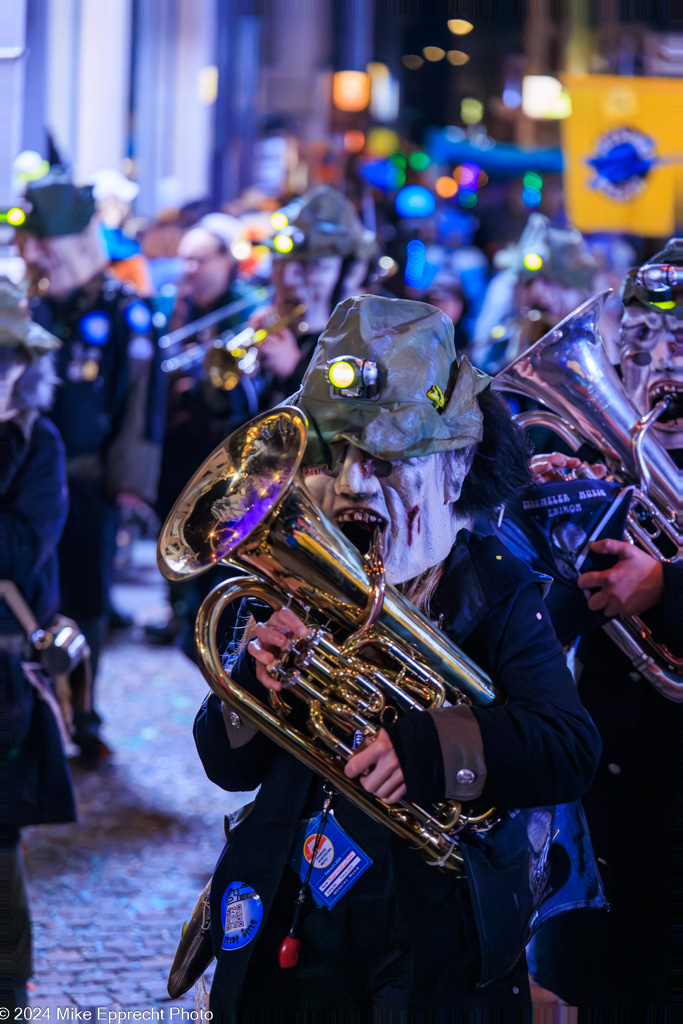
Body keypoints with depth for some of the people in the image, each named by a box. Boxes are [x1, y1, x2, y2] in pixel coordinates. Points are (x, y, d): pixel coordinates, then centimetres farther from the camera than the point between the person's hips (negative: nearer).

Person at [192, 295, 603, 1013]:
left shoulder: (497, 594, -7)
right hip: (291, 935, 4)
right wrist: (258, 679, -18)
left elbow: (570, 750, -22)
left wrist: (430, 747, -36)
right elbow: (228, 768, 3)